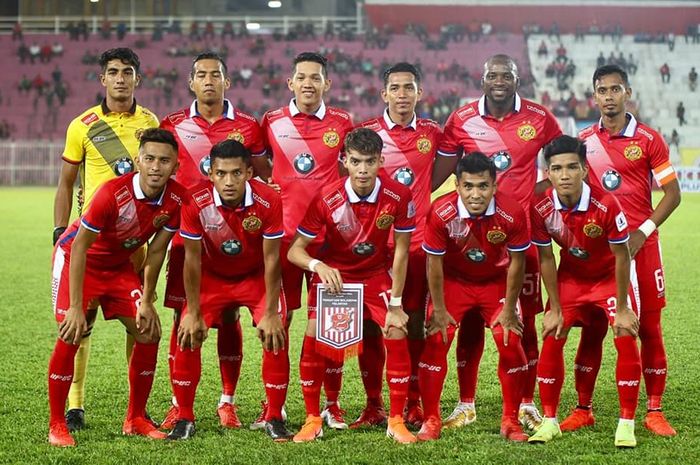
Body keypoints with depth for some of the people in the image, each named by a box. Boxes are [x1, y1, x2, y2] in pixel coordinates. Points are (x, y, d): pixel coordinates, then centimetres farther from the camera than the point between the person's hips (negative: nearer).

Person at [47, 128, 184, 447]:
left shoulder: (176, 199, -18)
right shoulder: (113, 193, -33)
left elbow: (156, 251, -5)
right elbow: (79, 247, -28)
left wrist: (146, 301, -4)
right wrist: (76, 306, -30)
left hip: (118, 265, 6)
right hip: (75, 258, -5)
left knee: (149, 333, -2)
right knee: (71, 335, -18)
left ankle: (136, 419, 13)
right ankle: (56, 425, -6)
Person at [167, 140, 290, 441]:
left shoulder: (268, 202, -29)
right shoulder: (195, 201, -28)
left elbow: (271, 260, -21)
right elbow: (193, 259, -18)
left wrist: (270, 314, -20)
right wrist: (193, 314, -15)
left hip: (256, 277, -1)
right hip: (212, 276, 1)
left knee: (276, 337, -16)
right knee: (187, 337, -12)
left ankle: (275, 419, 0)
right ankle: (184, 419, 2)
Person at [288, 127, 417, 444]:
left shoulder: (398, 196, -22)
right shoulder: (327, 198, -24)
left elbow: (401, 251, -12)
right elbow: (295, 250, -18)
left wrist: (395, 304, -12)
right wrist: (318, 266, -40)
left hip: (376, 274, 1)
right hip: (332, 273, -1)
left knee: (397, 333, -14)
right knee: (314, 335, -16)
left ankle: (396, 421, -1)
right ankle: (313, 420, -1)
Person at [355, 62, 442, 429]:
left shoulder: (432, 134, 6)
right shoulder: (366, 133, 1)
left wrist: (418, 195, 6)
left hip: (418, 239, 1)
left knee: (414, 324, 3)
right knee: (371, 326, 0)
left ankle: (414, 405, 12)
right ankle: (373, 405, 9)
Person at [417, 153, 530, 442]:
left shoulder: (512, 214, -28)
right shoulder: (442, 212, -29)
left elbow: (516, 263, -13)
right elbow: (434, 262, -16)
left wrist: (509, 310, -7)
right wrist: (439, 310, -10)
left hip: (495, 281, 1)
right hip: (453, 280, 0)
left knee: (511, 344, -8)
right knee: (435, 342, -10)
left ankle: (510, 422, 9)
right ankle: (431, 421, 4)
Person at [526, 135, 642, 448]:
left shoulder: (606, 205, -32)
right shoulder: (541, 208, -24)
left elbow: (621, 256, -21)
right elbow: (546, 259, -11)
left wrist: (622, 309, -16)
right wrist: (554, 310, -8)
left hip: (609, 277, -2)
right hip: (570, 278, 2)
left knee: (626, 340, -14)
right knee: (551, 340, -6)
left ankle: (626, 424, -3)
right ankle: (549, 421, 7)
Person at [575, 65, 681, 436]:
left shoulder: (648, 140, -2)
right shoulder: (583, 141, 7)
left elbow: (672, 194, -1)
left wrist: (641, 233, -10)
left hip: (640, 245, -2)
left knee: (648, 326, 0)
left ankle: (654, 412, 8)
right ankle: (583, 409, 13)